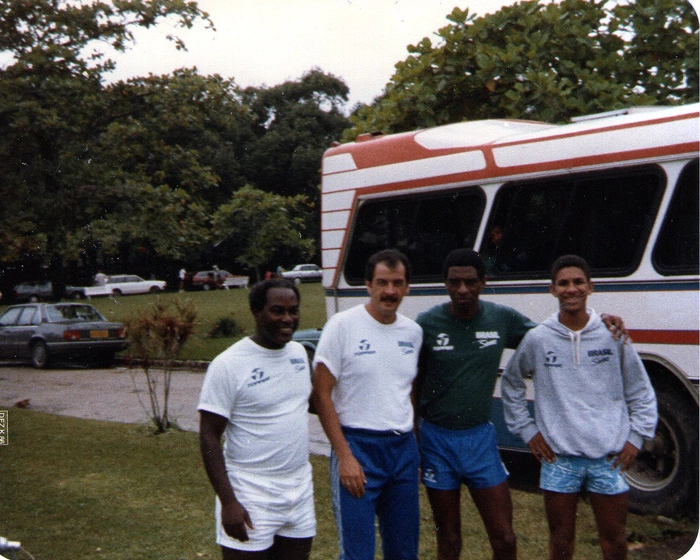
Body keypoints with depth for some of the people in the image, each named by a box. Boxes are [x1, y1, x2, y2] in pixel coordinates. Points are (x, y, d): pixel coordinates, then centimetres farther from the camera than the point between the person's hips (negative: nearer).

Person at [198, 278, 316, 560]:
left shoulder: (299, 352, 6)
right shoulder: (228, 365, -14)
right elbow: (209, 438, -14)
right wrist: (228, 503, -19)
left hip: (300, 492, 6)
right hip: (251, 500, -6)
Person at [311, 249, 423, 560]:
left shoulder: (413, 332, 8)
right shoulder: (342, 325, -9)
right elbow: (321, 395, -10)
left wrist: (414, 446, 12)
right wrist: (345, 457, -15)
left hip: (404, 447, 6)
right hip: (358, 446, -5)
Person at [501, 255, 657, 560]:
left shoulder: (613, 335, -1)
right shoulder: (537, 339, -2)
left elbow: (641, 392, 6)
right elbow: (511, 384, 11)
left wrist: (636, 437, 0)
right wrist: (527, 430, 6)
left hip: (609, 457, 0)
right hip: (558, 458, 0)